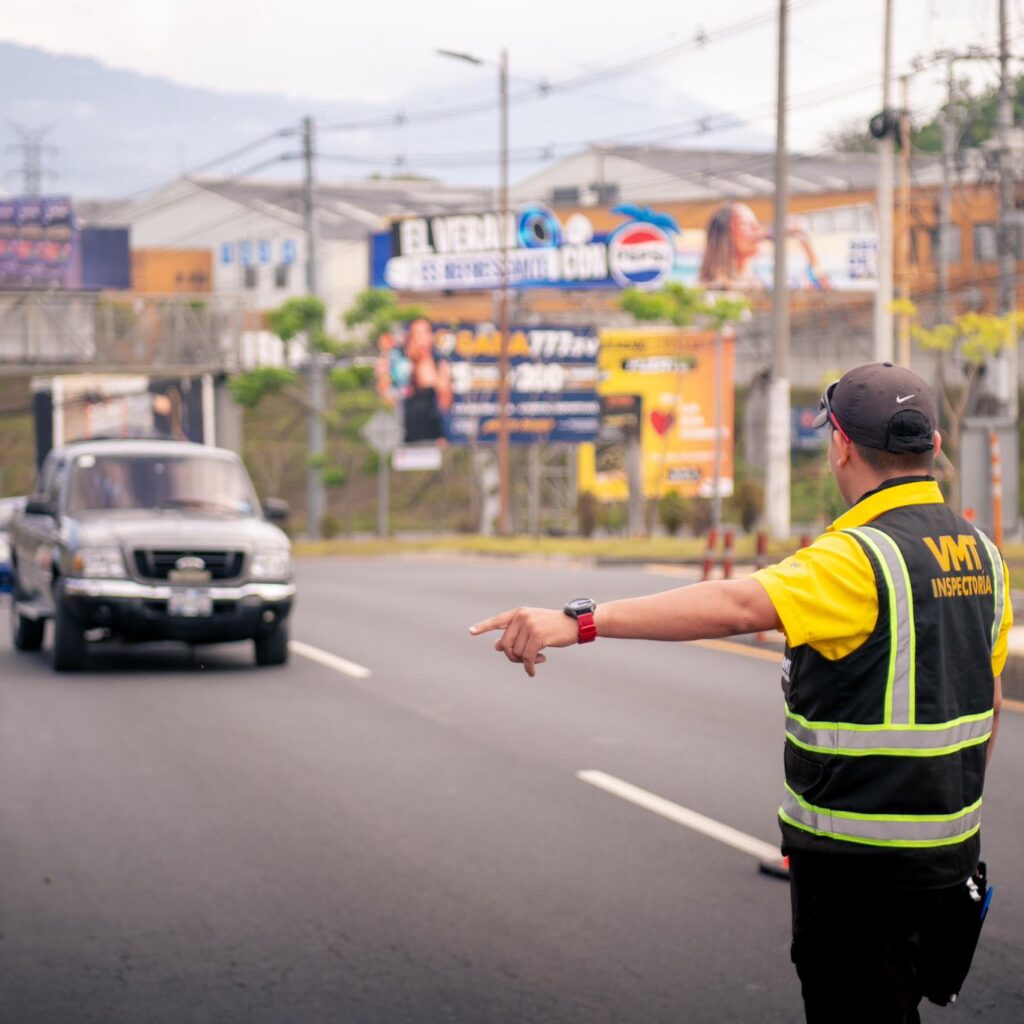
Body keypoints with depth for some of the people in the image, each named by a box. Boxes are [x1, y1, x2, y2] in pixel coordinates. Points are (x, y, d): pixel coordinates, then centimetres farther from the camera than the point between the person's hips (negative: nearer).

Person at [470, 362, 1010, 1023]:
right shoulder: (981, 553, 5)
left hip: (860, 862, -8)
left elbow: (735, 605, -37)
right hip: (952, 848, 8)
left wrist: (581, 621, -45)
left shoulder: (860, 559, -21)